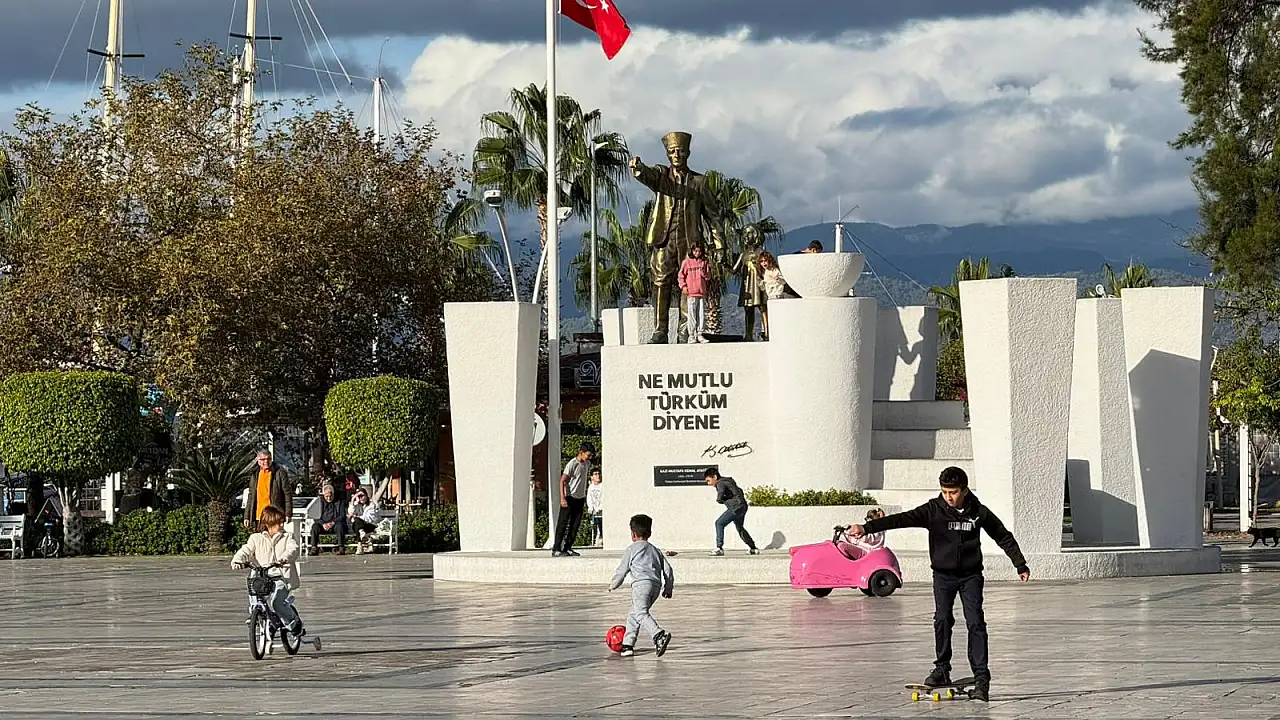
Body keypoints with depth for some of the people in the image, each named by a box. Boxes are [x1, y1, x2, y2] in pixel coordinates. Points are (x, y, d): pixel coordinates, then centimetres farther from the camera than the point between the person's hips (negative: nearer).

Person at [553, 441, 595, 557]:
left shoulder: (587, 464, 9)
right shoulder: (572, 464, -15)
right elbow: (562, 481, -16)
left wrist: (585, 499, 21)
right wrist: (562, 498, -23)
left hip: (580, 498, 7)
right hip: (569, 498, -7)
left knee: (575, 524, 6)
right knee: (563, 523, -5)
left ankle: (568, 548, 12)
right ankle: (556, 549, -4)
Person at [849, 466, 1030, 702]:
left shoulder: (979, 512, -5)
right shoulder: (934, 510, -8)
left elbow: (1003, 537, 9)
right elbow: (902, 519, -18)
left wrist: (1020, 565, 12)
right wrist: (867, 527, -29)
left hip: (971, 574, -1)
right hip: (943, 574, 1)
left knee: (975, 622, -10)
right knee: (942, 620, -9)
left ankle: (981, 676, -9)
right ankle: (942, 669, 6)